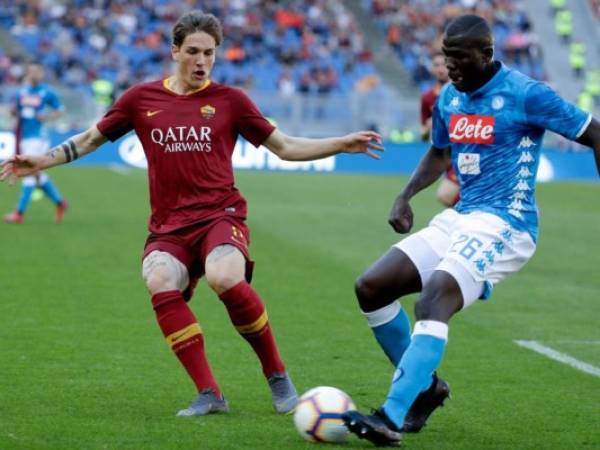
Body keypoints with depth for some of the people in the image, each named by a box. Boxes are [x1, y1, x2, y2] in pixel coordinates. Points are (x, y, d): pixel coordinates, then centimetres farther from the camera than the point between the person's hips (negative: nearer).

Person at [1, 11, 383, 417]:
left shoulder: (229, 100, 7)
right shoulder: (142, 99, 10)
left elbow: (284, 147, 14)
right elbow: (90, 140, 21)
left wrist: (342, 144, 4)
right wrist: (42, 161, 9)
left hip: (220, 214, -2)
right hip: (168, 226, 2)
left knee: (224, 277, -33)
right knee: (160, 284, -31)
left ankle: (277, 375, -11)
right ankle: (209, 394, -23)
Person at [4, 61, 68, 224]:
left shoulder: (48, 92, -3)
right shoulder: (22, 91, 10)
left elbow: (60, 110, 4)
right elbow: (15, 111, 19)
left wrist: (47, 117, -12)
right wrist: (14, 111, -4)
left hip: (37, 137, -6)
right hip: (23, 136, 6)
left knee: (29, 172, -11)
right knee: (36, 174, 10)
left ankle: (20, 212, -10)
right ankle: (59, 202, 27)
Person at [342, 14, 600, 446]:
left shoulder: (525, 94, -11)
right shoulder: (449, 98, 11)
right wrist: (405, 196, 13)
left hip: (503, 225, -8)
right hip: (458, 218, 8)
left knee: (435, 296, -30)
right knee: (371, 286, -2)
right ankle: (425, 385, 14)